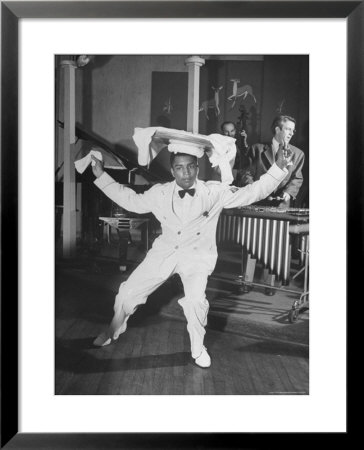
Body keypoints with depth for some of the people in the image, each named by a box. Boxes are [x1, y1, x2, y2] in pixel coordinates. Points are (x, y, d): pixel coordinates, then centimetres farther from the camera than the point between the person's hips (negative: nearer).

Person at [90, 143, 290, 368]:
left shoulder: (214, 192, -11)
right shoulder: (160, 193, -4)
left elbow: (250, 193, -12)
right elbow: (132, 201, 7)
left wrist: (278, 168, -21)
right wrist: (102, 176, 6)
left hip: (197, 255, -2)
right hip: (165, 251, 3)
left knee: (196, 300, -27)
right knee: (128, 293, 3)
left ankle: (198, 349, 4)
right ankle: (114, 331, 36)